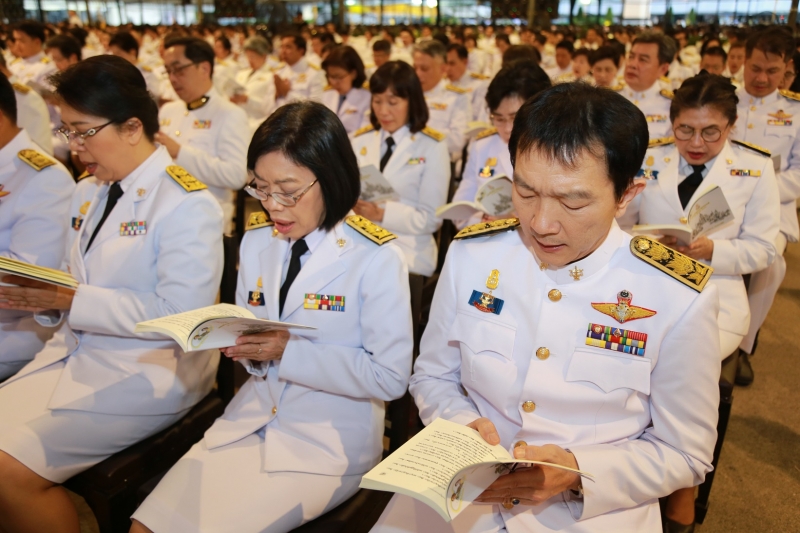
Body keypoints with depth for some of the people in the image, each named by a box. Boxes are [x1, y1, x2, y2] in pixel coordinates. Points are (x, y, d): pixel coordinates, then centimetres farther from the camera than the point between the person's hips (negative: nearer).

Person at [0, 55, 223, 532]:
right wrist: (40, 295, -6)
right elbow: (84, 291, 15)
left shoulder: (186, 204, -14)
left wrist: (72, 301, -21)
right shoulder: (88, 193, 11)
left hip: (151, 370, -8)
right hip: (76, 351, 8)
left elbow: (179, 314, -21)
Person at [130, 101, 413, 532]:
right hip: (250, 418, 5)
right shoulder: (256, 240, 3)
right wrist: (240, 343, -13)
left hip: (331, 443, -5)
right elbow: (254, 340, 11)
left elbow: (390, 377, -15)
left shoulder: (375, 258, -15)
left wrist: (291, 352, -22)